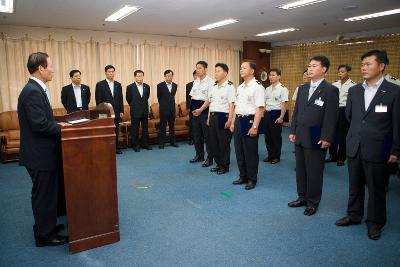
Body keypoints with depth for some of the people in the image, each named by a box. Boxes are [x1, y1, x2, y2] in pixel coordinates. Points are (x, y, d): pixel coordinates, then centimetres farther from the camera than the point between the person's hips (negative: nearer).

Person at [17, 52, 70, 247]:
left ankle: (47, 225, 38)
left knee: (47, 192, 21)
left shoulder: (36, 89, 10)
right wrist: (60, 127, -12)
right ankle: (44, 235, 19)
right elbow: (39, 124, -25)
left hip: (42, 152, 10)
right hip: (39, 154, -10)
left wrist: (57, 125, 5)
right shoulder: (33, 91, -21)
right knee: (43, 194, 3)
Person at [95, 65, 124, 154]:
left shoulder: (118, 85, 10)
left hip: (116, 112, 4)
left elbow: (120, 99, 11)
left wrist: (121, 111, 5)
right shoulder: (100, 85, -2)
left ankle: (115, 148, 18)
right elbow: (98, 100, -4)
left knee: (116, 131, 9)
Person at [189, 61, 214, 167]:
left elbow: (210, 99, -14)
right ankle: (199, 155, 28)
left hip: (204, 109, -7)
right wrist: (192, 108, 5)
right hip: (195, 110, 7)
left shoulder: (210, 82, -9)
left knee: (207, 134, -2)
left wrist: (200, 109, -15)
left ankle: (209, 158, 10)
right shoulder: (195, 82, 13)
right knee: (196, 133, 13)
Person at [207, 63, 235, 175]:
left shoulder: (229, 87, -9)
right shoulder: (213, 87, 14)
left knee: (224, 143, 2)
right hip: (213, 116, 8)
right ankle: (219, 164, 26)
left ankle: (225, 166, 16)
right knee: (213, 142, 12)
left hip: (223, 117, -8)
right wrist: (209, 117, 16)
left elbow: (231, 105, -15)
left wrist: (229, 120, -19)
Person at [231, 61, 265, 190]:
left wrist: (255, 126, -21)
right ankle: (243, 176, 29)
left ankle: (252, 179, 18)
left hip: (250, 120, -8)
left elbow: (260, 108, -17)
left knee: (250, 152, 2)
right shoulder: (240, 87, 14)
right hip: (239, 120, 8)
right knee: (239, 150, 14)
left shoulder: (257, 86, -12)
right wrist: (233, 122, 14)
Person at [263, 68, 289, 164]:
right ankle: (270, 155, 25)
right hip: (267, 113, 6)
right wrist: (263, 114, 10)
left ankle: (276, 156, 18)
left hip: (277, 113, -6)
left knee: (276, 135, 3)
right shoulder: (267, 89, 11)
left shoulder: (283, 89, -9)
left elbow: (284, 104, -12)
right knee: (268, 135, 10)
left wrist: (281, 117, -16)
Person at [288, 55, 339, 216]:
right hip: (300, 137, 6)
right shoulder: (302, 88, 11)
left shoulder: (330, 90, -8)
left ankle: (313, 202, 20)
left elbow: (331, 116, -11)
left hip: (316, 138, -6)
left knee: (314, 171, 5)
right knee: (300, 169, 14)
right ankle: (302, 197, 29)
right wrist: (293, 131, 10)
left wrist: (326, 138, -15)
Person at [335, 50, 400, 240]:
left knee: (376, 188, 9)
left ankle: (375, 222, 26)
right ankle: (354, 215, 33)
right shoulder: (354, 91, 4)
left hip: (377, 150, -4)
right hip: (354, 147, 4)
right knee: (354, 185, 16)